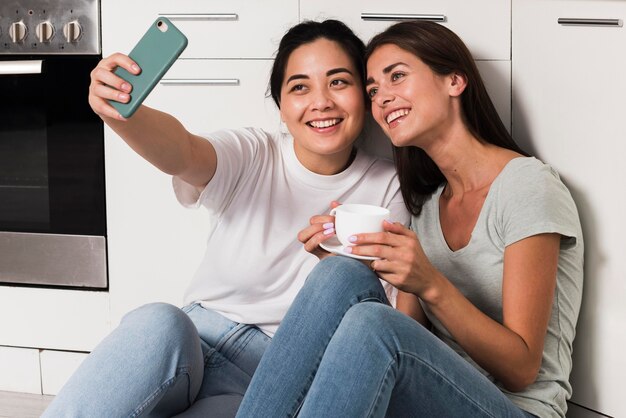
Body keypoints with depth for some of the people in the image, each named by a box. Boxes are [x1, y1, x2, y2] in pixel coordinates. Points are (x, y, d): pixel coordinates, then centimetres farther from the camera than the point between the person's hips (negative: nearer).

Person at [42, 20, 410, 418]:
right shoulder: (253, 157, 0)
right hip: (194, 343, 1)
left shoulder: (386, 188, 1)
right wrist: (121, 113, -46)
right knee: (158, 324, -37)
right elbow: (183, 153, -24)